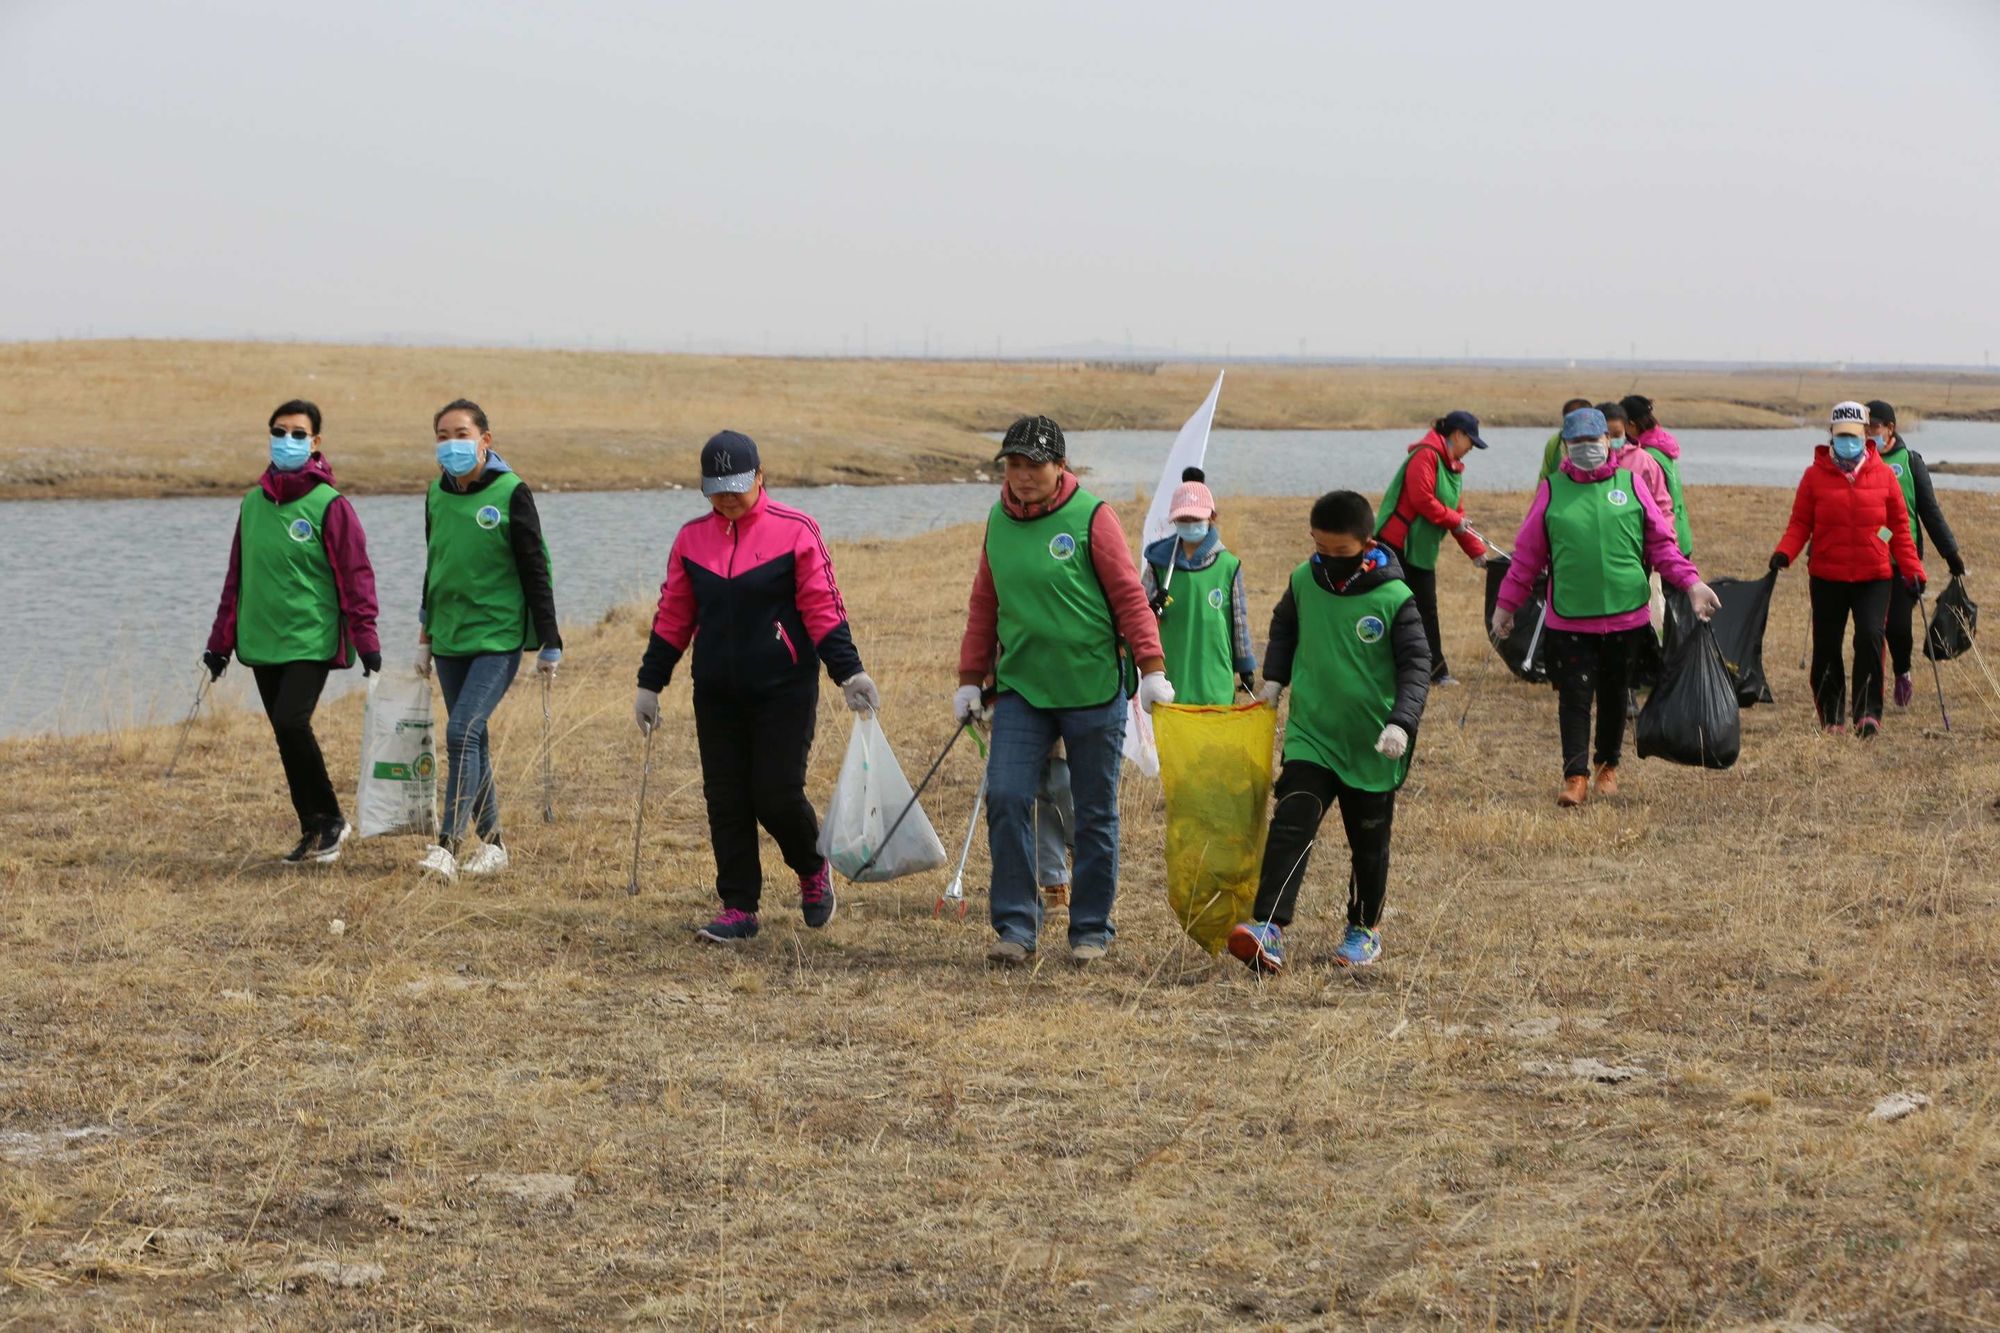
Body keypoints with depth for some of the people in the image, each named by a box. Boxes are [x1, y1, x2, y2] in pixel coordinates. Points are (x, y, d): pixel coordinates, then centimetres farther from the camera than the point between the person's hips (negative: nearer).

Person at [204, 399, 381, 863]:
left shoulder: (329, 505, -6)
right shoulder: (253, 503, 11)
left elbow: (356, 575, -8)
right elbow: (237, 576, 18)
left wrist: (366, 639, -13)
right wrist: (221, 641, 17)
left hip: (312, 643, -6)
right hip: (261, 643, 6)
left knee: (291, 723, -19)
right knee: (286, 736, 7)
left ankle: (330, 818, -2)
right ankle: (313, 829, 16)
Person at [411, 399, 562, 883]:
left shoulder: (511, 493, -9)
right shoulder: (437, 495, 7)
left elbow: (535, 570, -7)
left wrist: (549, 643, -8)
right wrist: (425, 636, 21)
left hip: (499, 637, -6)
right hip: (450, 639, 6)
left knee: (462, 732, -17)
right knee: (472, 740, 10)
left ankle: (448, 844, -17)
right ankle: (492, 843, 20)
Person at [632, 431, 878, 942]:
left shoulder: (795, 532, -6)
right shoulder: (691, 539, 7)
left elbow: (823, 609, -5)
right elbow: (672, 618, 13)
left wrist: (849, 672, -11)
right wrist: (649, 684, 13)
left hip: (785, 691, -4)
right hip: (716, 695, 4)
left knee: (777, 796, -7)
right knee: (725, 803, 4)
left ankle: (814, 869, 23)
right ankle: (738, 909, 13)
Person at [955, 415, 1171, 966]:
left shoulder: (1091, 516, -7)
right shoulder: (998, 521, 8)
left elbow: (1129, 595, -8)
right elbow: (983, 605, 15)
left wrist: (1152, 669, -14)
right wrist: (970, 679, 14)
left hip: (1093, 689, -3)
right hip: (1021, 688, 4)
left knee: (1095, 814, 5)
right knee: (1005, 798, -10)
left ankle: (1091, 930, 17)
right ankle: (1015, 926, -2)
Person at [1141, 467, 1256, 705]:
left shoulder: (1228, 566, 1)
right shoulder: (1159, 563, 2)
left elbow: (1240, 621, 8)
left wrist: (1246, 667, 11)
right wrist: (1151, 610, -18)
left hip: (1216, 683, -1)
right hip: (1172, 678, 1)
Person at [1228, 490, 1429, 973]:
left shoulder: (1394, 599, -14)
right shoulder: (1304, 581, -2)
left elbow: (1416, 666, -13)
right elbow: (1284, 626, 19)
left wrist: (1401, 722, -26)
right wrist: (1274, 677, 9)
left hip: (1372, 748, -2)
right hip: (1310, 738, 2)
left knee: (1369, 842, 14)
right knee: (1290, 827, -15)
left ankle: (1365, 929, 34)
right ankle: (1269, 929, -25)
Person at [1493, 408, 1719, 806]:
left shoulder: (1630, 484, 5)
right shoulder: (1552, 490, 4)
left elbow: (1661, 544, 7)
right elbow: (1527, 554, 8)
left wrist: (1690, 582, -4)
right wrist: (1506, 604, 10)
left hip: (1625, 617, 1)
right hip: (1569, 621, -1)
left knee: (1614, 696, 13)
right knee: (1574, 698, -4)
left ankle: (1608, 767, 28)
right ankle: (1575, 776, -1)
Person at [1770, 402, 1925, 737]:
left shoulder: (1883, 474, 4)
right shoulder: (1815, 476, 1)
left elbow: (1900, 526, 7)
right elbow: (1800, 523, 3)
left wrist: (1912, 570, 0)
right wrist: (1785, 552, -16)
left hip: (1874, 576, -1)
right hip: (1827, 577, 1)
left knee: (1870, 637, -18)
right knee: (1826, 647, 6)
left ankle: (1868, 712, -14)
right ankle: (1832, 717, 19)